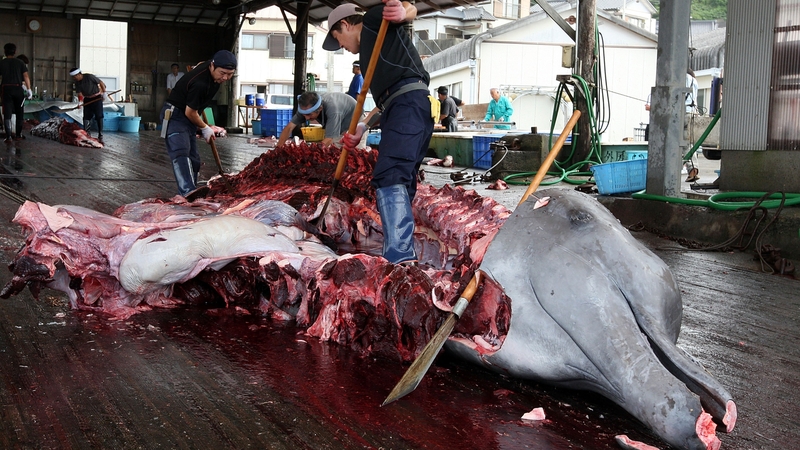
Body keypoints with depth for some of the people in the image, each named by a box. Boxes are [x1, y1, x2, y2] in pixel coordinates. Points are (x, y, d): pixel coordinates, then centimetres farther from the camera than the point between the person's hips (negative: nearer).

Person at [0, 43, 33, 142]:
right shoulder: (20, 62, 1)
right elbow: (26, 76, -6)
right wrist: (29, 89, -4)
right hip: (18, 89, 0)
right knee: (19, 113, 13)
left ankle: (8, 136, -5)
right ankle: (18, 135, 17)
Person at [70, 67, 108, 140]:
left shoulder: (89, 77, -19)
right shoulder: (77, 83, -1)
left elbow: (101, 83, -14)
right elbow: (79, 93, 0)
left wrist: (104, 93, -18)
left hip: (97, 98, -6)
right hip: (87, 99, 6)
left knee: (99, 117, -7)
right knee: (86, 117, 4)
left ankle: (100, 135, -4)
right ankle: (86, 133, 12)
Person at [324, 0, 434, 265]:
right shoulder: (368, 53, 36)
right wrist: (361, 130, 22)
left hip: (410, 102, -10)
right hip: (397, 109, 10)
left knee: (389, 176, -25)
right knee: (400, 186, 10)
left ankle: (401, 258, -38)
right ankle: (401, 257, 15)